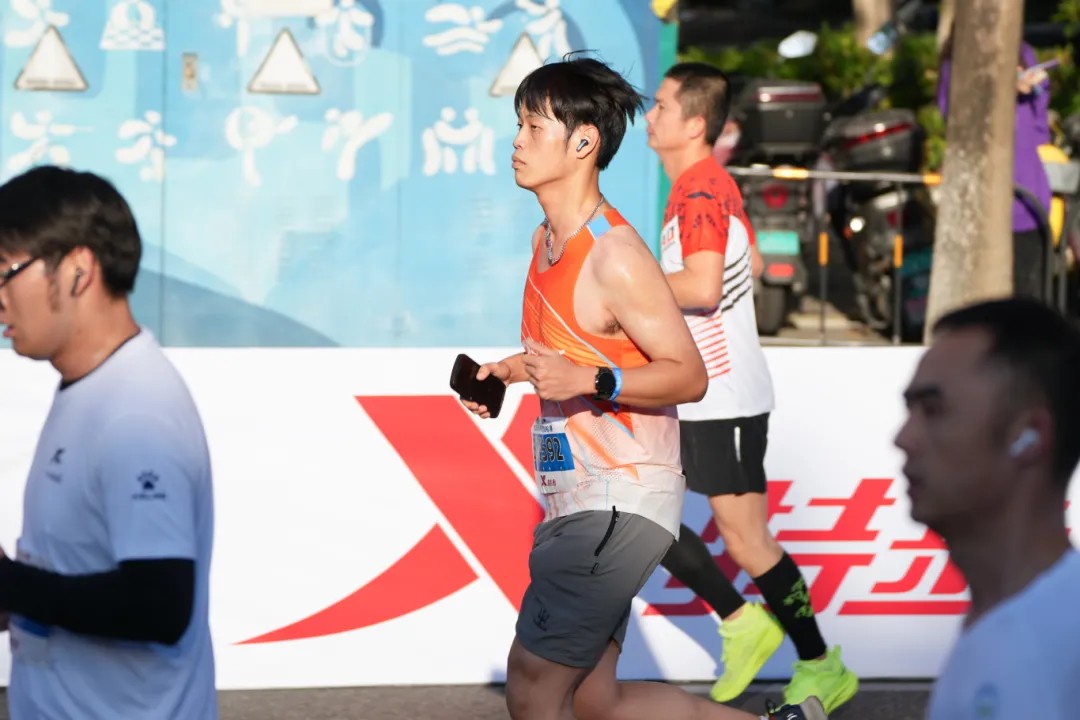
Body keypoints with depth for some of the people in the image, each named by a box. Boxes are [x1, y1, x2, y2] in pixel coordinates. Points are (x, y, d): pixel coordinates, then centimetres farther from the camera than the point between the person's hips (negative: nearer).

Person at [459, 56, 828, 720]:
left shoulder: (615, 256, -17)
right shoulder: (549, 239, 11)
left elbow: (688, 375, -17)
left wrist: (589, 381, -29)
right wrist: (504, 373, 12)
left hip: (618, 504, -10)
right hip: (579, 500, 10)